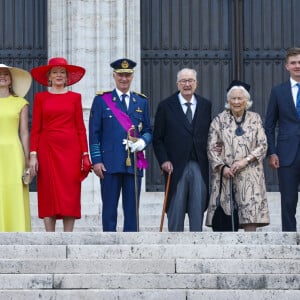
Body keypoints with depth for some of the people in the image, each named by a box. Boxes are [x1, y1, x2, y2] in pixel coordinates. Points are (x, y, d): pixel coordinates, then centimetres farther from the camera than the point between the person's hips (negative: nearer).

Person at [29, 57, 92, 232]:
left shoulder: (75, 97, 9)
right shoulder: (40, 98, 8)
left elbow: (80, 128, 7)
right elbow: (36, 129, 5)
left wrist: (85, 154, -1)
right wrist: (33, 154, -4)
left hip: (70, 149, 0)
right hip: (47, 149, 0)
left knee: (70, 193, -3)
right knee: (49, 194, -1)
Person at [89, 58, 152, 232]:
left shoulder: (142, 102, 14)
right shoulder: (102, 100, 6)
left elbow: (148, 130, 16)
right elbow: (94, 133, 2)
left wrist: (142, 142, -7)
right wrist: (96, 160, -6)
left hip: (134, 163, 2)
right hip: (110, 163, -2)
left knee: (132, 209, 3)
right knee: (110, 208, 0)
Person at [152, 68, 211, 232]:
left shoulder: (205, 105, 10)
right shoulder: (166, 106, 2)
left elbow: (209, 134, 16)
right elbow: (157, 138, 2)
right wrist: (164, 160, -9)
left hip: (200, 167, 2)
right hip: (176, 166, -2)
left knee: (198, 209, 2)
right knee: (175, 209, 1)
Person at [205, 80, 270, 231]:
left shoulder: (255, 119, 9)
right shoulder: (219, 120, 7)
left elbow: (262, 145, 3)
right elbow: (211, 147, 2)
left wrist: (245, 160, -11)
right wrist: (222, 167, -11)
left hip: (249, 174, 0)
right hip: (225, 174, 0)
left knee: (251, 217, -10)